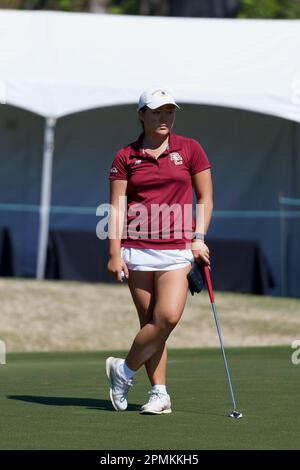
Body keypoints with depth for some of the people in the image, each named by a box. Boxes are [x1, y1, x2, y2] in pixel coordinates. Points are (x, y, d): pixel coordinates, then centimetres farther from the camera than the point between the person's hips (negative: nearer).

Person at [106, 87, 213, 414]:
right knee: (151, 322, -1)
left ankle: (124, 369, 4)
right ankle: (159, 393, 6)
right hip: (138, 249, 0)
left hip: (178, 249, 0)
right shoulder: (125, 157, 5)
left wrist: (199, 238, -2)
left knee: (168, 317, -15)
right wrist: (115, 252, -5)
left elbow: (205, 197, 10)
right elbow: (117, 207, 3)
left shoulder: (190, 150, 6)